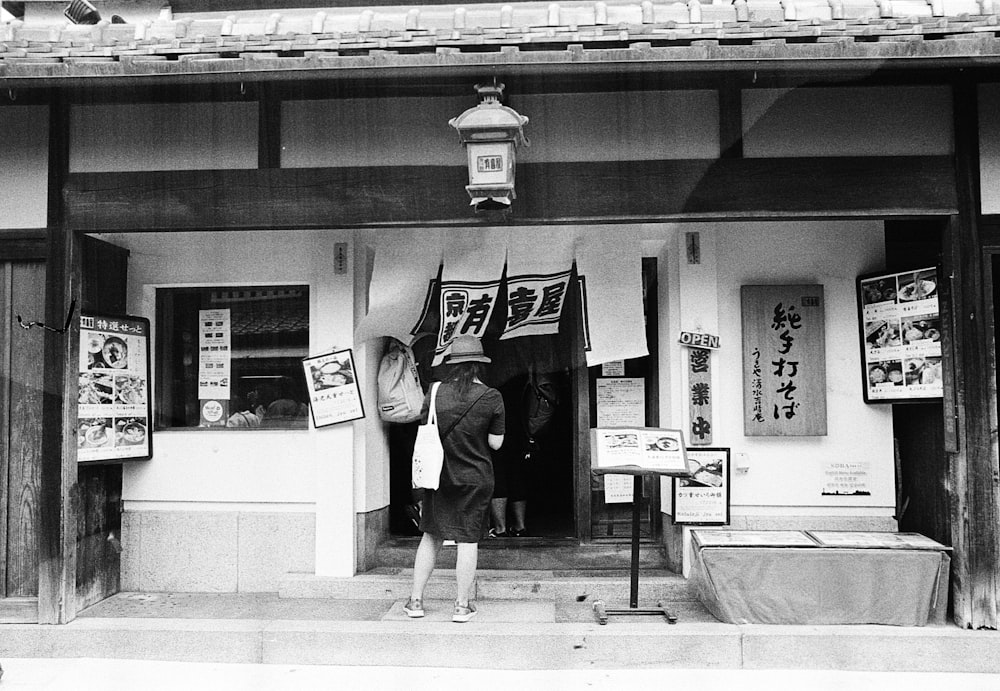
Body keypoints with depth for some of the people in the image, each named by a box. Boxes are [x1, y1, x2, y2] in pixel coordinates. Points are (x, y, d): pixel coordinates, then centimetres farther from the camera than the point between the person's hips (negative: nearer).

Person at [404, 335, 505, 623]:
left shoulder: (435, 392, -3)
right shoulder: (491, 398, -10)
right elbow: (496, 443, -6)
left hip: (438, 475, 3)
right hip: (475, 478, -2)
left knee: (431, 537, 14)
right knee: (468, 540, 6)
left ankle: (415, 600, 20)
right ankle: (462, 605, 13)